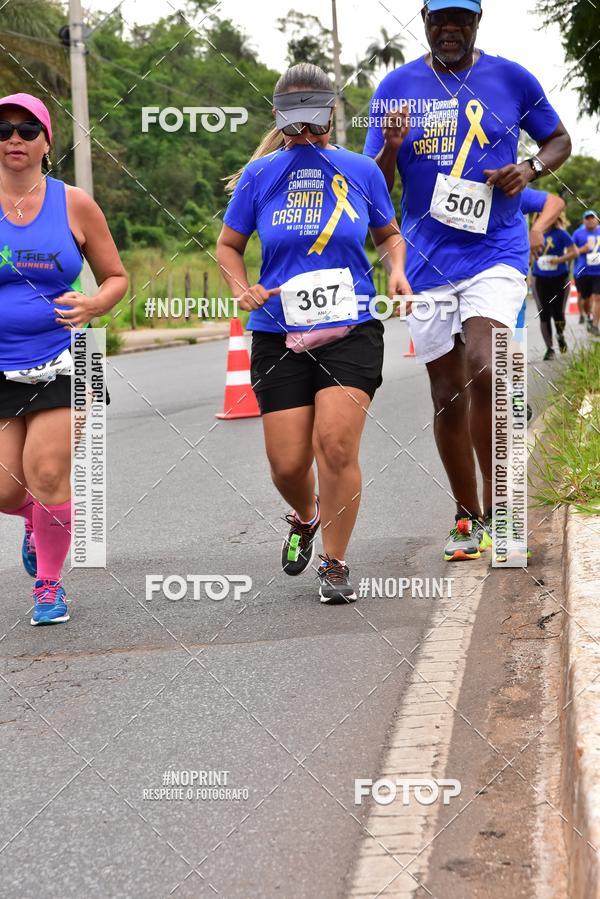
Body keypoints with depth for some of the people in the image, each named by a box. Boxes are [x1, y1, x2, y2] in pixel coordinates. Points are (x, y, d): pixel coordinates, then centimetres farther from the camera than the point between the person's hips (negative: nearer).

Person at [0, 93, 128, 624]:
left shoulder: (73, 204, 1)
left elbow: (116, 277, 9)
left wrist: (92, 306, -11)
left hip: (60, 364, -1)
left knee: (48, 474, -10)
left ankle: (50, 583, 13)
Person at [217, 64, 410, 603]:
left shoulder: (361, 171, 5)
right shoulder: (260, 175, 3)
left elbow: (389, 235, 19)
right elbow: (228, 245, 13)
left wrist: (396, 269, -2)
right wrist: (243, 290, -6)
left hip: (351, 331, -1)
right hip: (279, 335, 1)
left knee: (336, 443, -17)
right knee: (288, 463, -1)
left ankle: (335, 564, 2)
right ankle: (306, 518, 36)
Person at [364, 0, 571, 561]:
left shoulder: (511, 79, 2)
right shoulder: (396, 88, 4)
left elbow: (559, 140, 16)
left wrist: (531, 168, -6)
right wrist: (391, 149, -16)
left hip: (496, 252, -2)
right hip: (427, 260, 2)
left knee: (483, 371, -22)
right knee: (448, 397, 6)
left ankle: (497, 510, -7)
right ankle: (467, 518, 22)